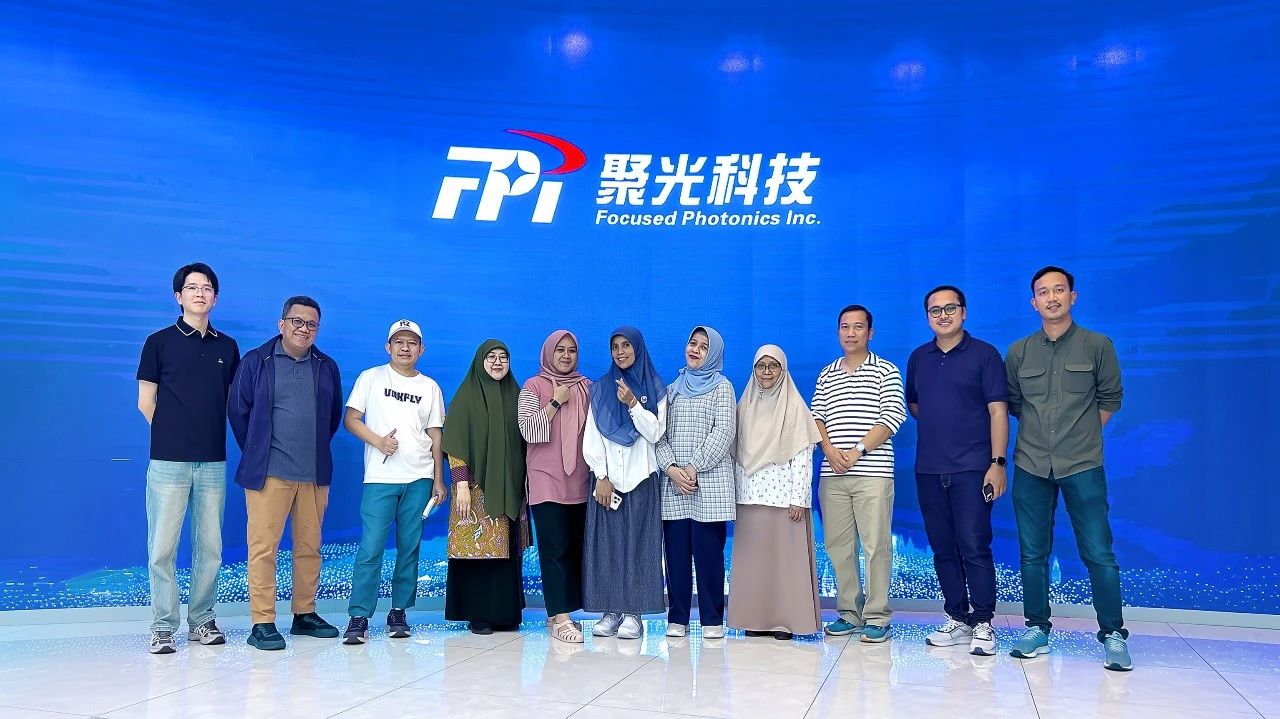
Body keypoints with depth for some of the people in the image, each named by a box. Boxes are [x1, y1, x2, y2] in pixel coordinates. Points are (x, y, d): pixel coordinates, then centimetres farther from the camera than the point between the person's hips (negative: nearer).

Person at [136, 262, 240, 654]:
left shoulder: (227, 347, 11)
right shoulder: (159, 342, 3)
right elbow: (146, 403, 5)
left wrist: (205, 434, 9)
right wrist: (174, 434, 7)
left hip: (213, 461, 3)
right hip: (168, 460, -3)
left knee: (209, 546, 5)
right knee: (162, 546, -2)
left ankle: (202, 621, 16)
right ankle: (163, 626, 6)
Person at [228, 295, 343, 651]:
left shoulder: (327, 367, 12)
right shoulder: (255, 362, 1)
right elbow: (238, 412, 4)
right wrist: (257, 453, 7)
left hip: (315, 474, 4)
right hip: (269, 472, -4)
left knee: (310, 547, 9)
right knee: (263, 547, -4)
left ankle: (305, 615, 20)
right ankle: (262, 623, 2)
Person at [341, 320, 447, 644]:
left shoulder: (430, 387, 12)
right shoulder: (371, 377, 6)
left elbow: (435, 436, 12)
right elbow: (350, 419, 2)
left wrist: (438, 480, 7)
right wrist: (378, 441, -14)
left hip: (420, 479, 3)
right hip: (379, 477, -2)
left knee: (410, 548, 4)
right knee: (371, 548, -8)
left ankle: (399, 612, 14)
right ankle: (358, 617, -1)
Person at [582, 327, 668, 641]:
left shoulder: (655, 388, 6)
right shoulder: (601, 388, 10)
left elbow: (655, 433, -3)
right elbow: (591, 438, 4)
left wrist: (633, 404, -15)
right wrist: (601, 477, -5)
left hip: (641, 479, -1)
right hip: (606, 478, 2)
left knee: (637, 543, -3)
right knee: (606, 544, 0)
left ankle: (633, 613, 1)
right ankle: (611, 612, 5)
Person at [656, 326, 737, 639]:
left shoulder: (722, 386, 5)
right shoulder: (672, 389, 17)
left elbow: (724, 432, -7)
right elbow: (660, 433, 9)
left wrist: (694, 467, -13)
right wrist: (671, 468, -7)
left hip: (709, 482, -3)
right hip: (673, 484, 4)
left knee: (708, 552, -2)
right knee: (676, 551, 3)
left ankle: (712, 619, 6)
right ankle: (677, 618, 11)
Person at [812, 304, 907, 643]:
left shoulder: (886, 371, 5)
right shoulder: (826, 376, 17)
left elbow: (892, 417, -5)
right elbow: (817, 416, 12)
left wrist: (858, 451, -13)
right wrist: (829, 449, -6)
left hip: (873, 473, -4)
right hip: (832, 474, 4)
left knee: (876, 545, -5)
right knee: (838, 545, 6)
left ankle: (877, 617, 3)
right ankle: (848, 613, 16)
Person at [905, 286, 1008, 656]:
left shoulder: (984, 354, -1)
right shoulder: (918, 358, 13)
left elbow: (997, 410, -6)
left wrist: (998, 462, -13)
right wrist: (938, 427, 12)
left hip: (972, 469, -5)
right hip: (928, 470, 5)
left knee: (974, 547, -6)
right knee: (943, 549, 9)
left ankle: (983, 624, 4)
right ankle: (957, 620, 20)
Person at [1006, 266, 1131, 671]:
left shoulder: (1097, 346, 1)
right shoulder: (1018, 352, 6)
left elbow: (1110, 398, 9)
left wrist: (1082, 434, 8)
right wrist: (1042, 429, 10)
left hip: (1082, 466, -2)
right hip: (1031, 466, 2)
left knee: (1099, 554, -2)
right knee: (1032, 554, 8)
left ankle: (1113, 634, 12)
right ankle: (1037, 629, 20)